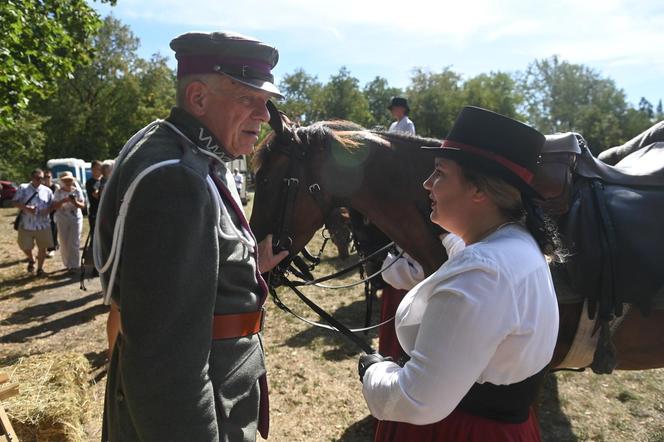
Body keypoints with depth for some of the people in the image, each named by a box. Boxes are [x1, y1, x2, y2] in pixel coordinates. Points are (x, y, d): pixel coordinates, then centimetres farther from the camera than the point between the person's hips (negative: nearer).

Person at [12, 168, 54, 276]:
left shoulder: (47, 191, 5)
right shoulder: (23, 188, -1)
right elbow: (15, 203, -4)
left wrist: (48, 210, -13)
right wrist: (26, 208, -22)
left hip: (43, 225, 1)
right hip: (26, 225, -1)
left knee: (42, 248, 6)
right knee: (25, 247, 6)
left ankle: (40, 268, 24)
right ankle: (31, 260, 38)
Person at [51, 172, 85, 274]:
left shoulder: (77, 191, 0)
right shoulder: (59, 192, -1)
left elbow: (83, 205, -1)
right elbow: (54, 207, -4)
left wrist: (75, 202, -22)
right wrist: (63, 201, -21)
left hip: (76, 219, -1)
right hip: (62, 220, 1)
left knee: (74, 243, -3)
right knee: (64, 243, 4)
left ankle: (74, 265, 4)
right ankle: (67, 264, 18)